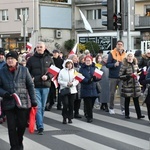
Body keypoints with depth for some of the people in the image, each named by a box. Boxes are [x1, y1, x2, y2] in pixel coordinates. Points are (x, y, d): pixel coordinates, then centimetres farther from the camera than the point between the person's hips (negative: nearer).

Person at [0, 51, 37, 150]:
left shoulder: (24, 70, 2)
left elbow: (30, 86, 5)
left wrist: (33, 100, 0)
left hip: (23, 102, 0)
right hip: (9, 103, 0)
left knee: (22, 125, 3)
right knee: (12, 127, 0)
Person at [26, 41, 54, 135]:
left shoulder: (49, 59, 4)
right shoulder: (31, 59, 2)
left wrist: (48, 76, -11)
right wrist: (31, 78, -11)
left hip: (46, 86, 2)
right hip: (35, 86, -2)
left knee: (43, 106, 11)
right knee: (38, 106, -9)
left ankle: (39, 124, 24)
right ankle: (40, 127, -10)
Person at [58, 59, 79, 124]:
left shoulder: (74, 71, 6)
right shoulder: (62, 71, -1)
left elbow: (77, 80, 5)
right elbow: (59, 80, -3)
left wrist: (73, 84, -14)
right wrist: (66, 84, -15)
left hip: (72, 90, 3)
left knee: (71, 105, 4)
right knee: (65, 104, -11)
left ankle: (70, 118, 16)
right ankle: (64, 118, 3)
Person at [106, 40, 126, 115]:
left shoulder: (124, 54, 6)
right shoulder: (112, 53, -2)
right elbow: (107, 64, -6)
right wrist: (114, 64, -23)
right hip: (113, 77, -1)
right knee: (112, 93, 8)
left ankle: (123, 109, -3)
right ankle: (111, 108, 19)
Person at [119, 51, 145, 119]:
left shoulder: (135, 65, 8)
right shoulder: (124, 65, -9)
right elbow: (120, 76, -11)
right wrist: (129, 76, -18)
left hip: (135, 85, 4)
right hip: (127, 85, -4)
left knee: (136, 100, 3)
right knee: (127, 100, 6)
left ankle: (139, 114, 2)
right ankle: (127, 114, 16)